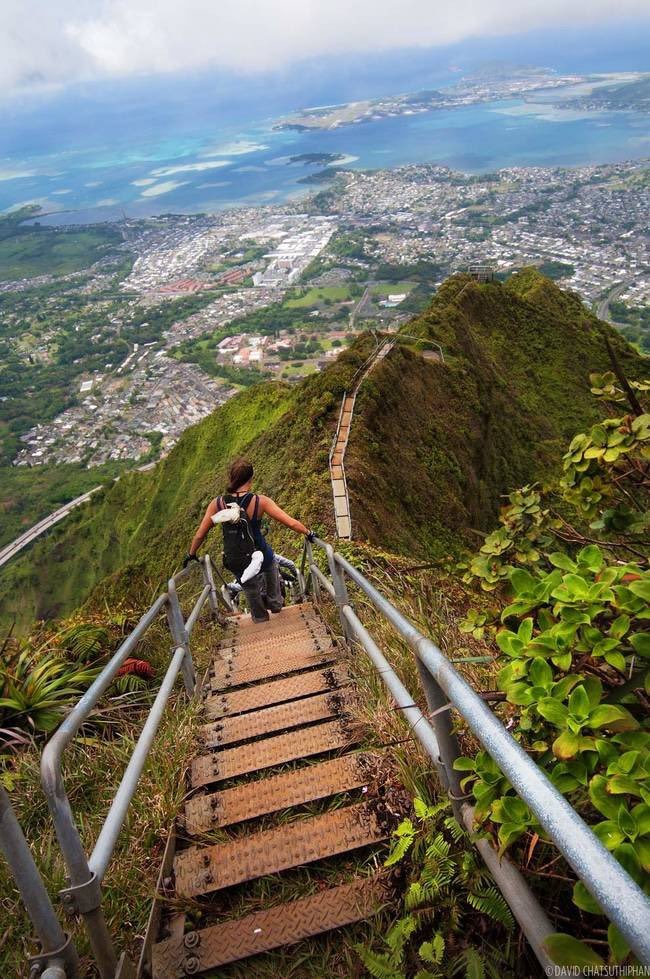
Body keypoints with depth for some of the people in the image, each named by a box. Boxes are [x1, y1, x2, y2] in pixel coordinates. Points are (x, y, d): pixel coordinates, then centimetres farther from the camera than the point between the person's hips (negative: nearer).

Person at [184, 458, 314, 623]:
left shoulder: (217, 504, -14)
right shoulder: (260, 502, -21)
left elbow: (200, 535, -4)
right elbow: (291, 523, -18)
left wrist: (191, 554, 14)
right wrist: (308, 533, 1)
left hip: (236, 564, 2)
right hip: (261, 558, -2)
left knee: (251, 592, 33)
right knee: (271, 566, 37)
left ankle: (261, 619, 59)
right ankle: (275, 602, 55)